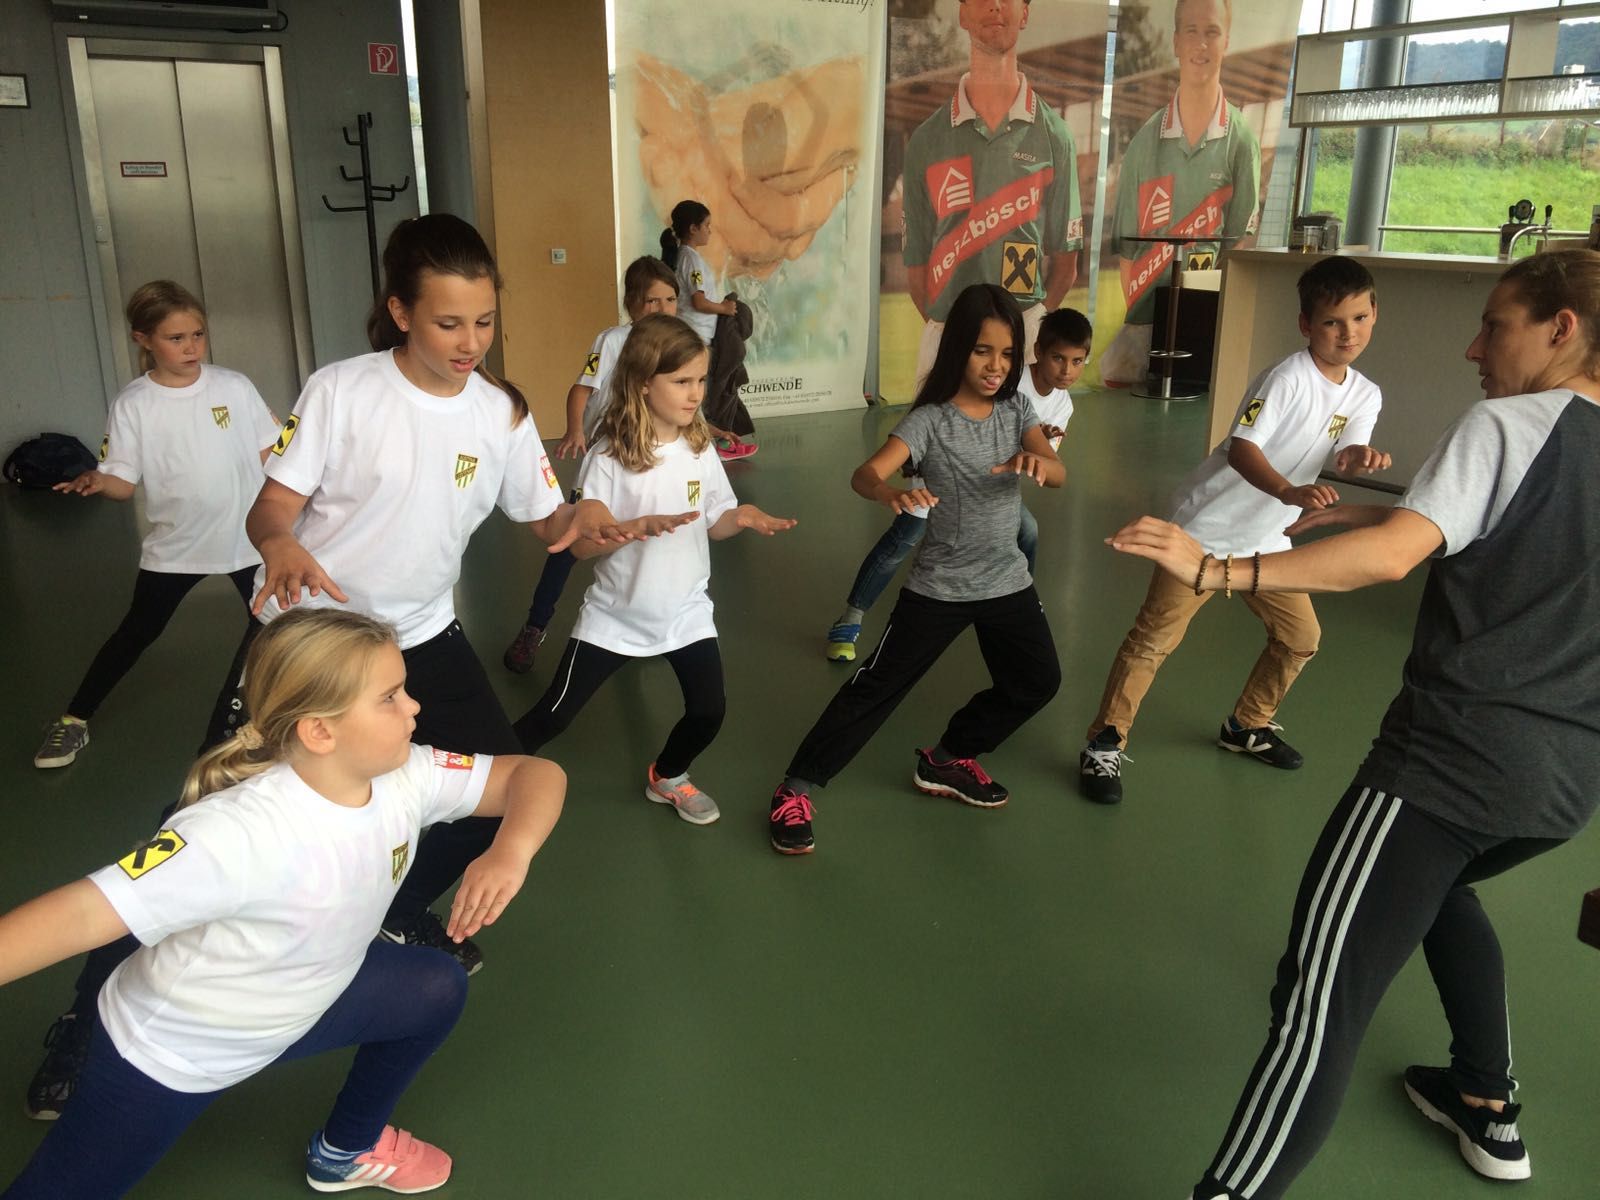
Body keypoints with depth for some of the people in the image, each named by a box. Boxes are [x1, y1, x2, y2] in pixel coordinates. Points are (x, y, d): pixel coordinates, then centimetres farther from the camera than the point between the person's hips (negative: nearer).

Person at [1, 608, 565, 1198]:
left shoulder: (406, 777, -21)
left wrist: (510, 852, -37)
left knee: (437, 988, 5)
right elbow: (80, 915, -44)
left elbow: (535, 772, -17)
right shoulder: (241, 830, -39)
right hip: (165, 1050, -5)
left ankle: (345, 1151, 27)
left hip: (293, 1010, 6)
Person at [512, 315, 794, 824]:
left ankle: (667, 777, 33)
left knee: (708, 712, 3)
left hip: (686, 611, 4)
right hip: (615, 614, -3)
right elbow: (581, 544, -17)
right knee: (554, 714, 2)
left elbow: (713, 527, 5)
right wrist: (640, 525, -32)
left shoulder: (700, 448, -4)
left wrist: (741, 516, -17)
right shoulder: (609, 457, -18)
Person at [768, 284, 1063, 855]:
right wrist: (894, 494, -53)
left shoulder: (1016, 409, -1)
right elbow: (864, 474, -29)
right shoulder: (930, 420, -16)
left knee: (1037, 682, 12)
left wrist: (1036, 461, -39)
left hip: (1007, 581, 5)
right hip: (938, 587, -5)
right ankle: (796, 788, 6)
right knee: (877, 686, -4)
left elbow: (1059, 474, -14)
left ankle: (948, 758, 31)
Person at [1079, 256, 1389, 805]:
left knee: (1301, 636, 14)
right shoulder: (1287, 378, -19)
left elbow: (1345, 455, -7)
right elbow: (1241, 449, -28)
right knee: (1155, 635, -9)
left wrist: (1360, 457, -31)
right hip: (1208, 527, -7)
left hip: (1265, 538, 8)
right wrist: (1291, 493, -44)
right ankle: (1105, 742, 1)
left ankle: (1247, 726, 34)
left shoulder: (1366, 395, 5)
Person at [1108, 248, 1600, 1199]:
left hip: (1462, 752, -9)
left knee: (1323, 997, -13)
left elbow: (1392, 557, -20)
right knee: (1443, 885, 36)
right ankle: (1490, 1110, 43)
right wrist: (1366, 512, 22)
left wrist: (1216, 572, -22)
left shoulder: (1510, 426, -6)